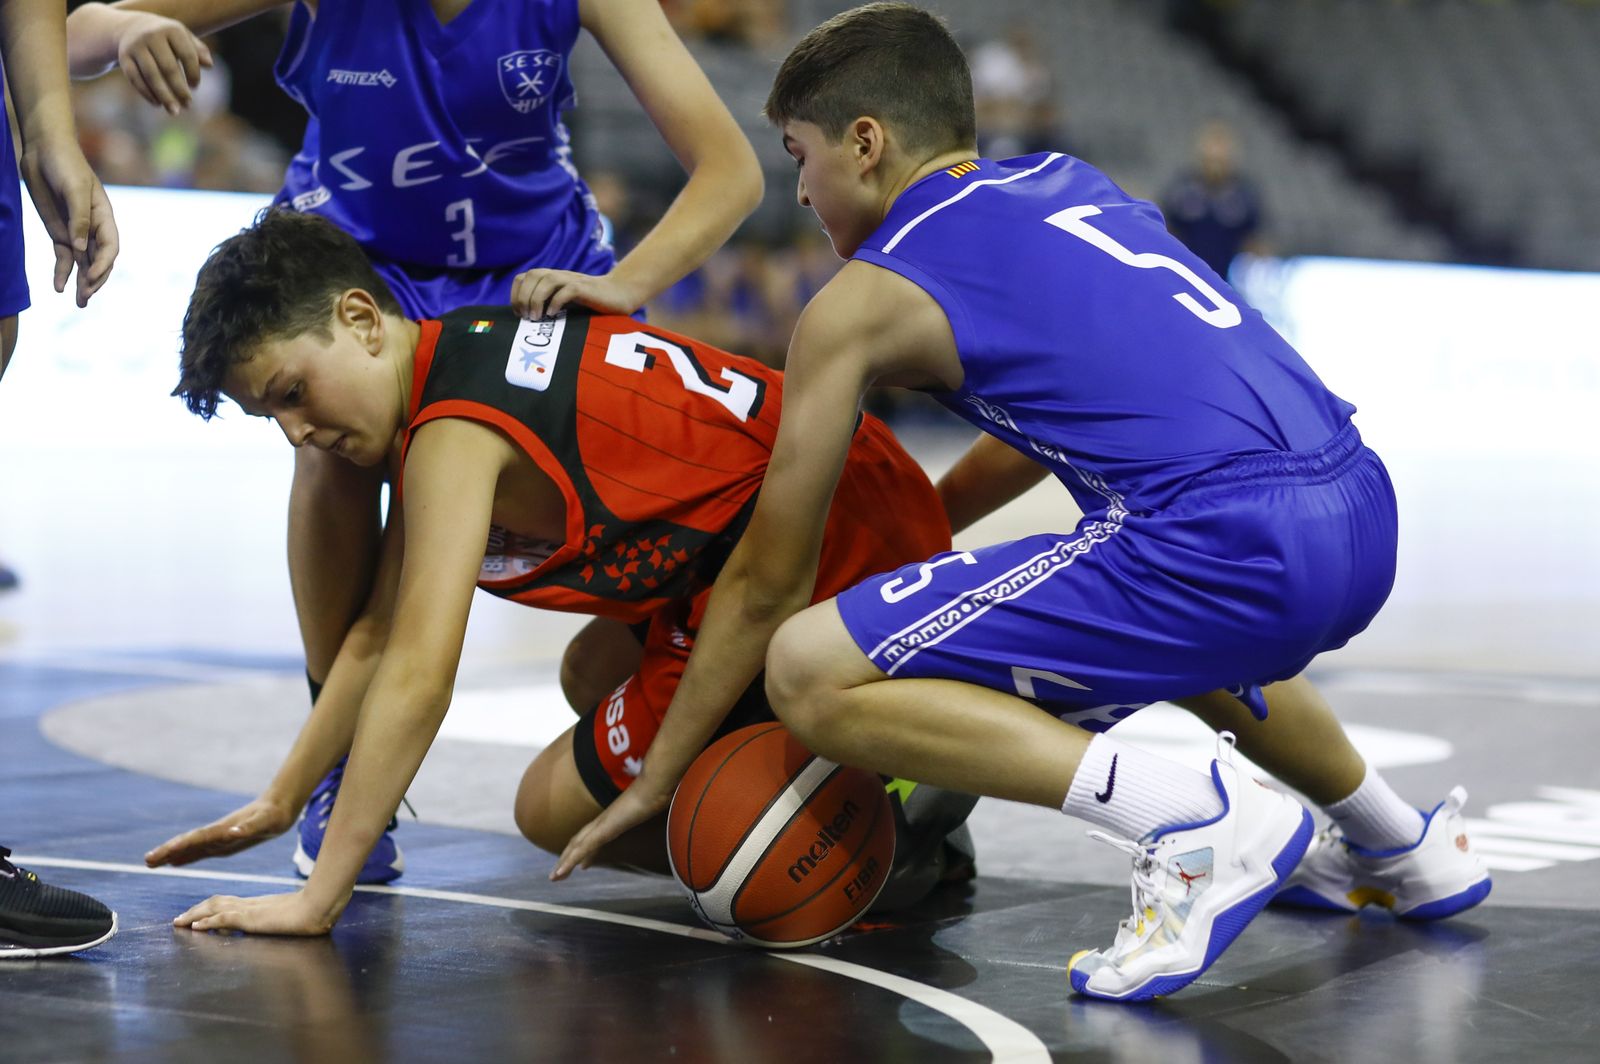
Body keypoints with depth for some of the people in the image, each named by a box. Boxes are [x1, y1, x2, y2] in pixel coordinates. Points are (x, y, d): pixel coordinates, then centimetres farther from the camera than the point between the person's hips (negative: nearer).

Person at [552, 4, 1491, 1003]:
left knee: (811, 674, -5)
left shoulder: (860, 301, 4)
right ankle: (1403, 848, 43)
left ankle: (1198, 821, -11)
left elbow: (766, 580, 10)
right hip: (1364, 515, 9)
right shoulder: (1064, 181, 23)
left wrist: (655, 779, 21)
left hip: (1231, 548, -9)